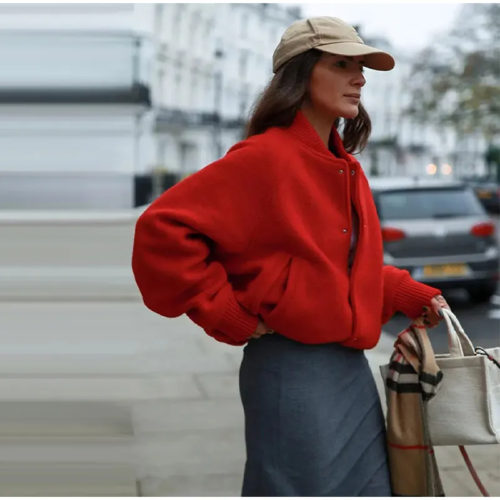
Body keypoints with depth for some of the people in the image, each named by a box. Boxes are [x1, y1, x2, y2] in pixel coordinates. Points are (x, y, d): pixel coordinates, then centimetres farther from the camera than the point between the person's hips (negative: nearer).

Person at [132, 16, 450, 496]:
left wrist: (412, 296, 9)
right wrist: (235, 320, -17)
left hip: (352, 366, 9)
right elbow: (162, 229, -20)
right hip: (293, 368, -8)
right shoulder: (265, 157, -13)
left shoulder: (346, 169, 12)